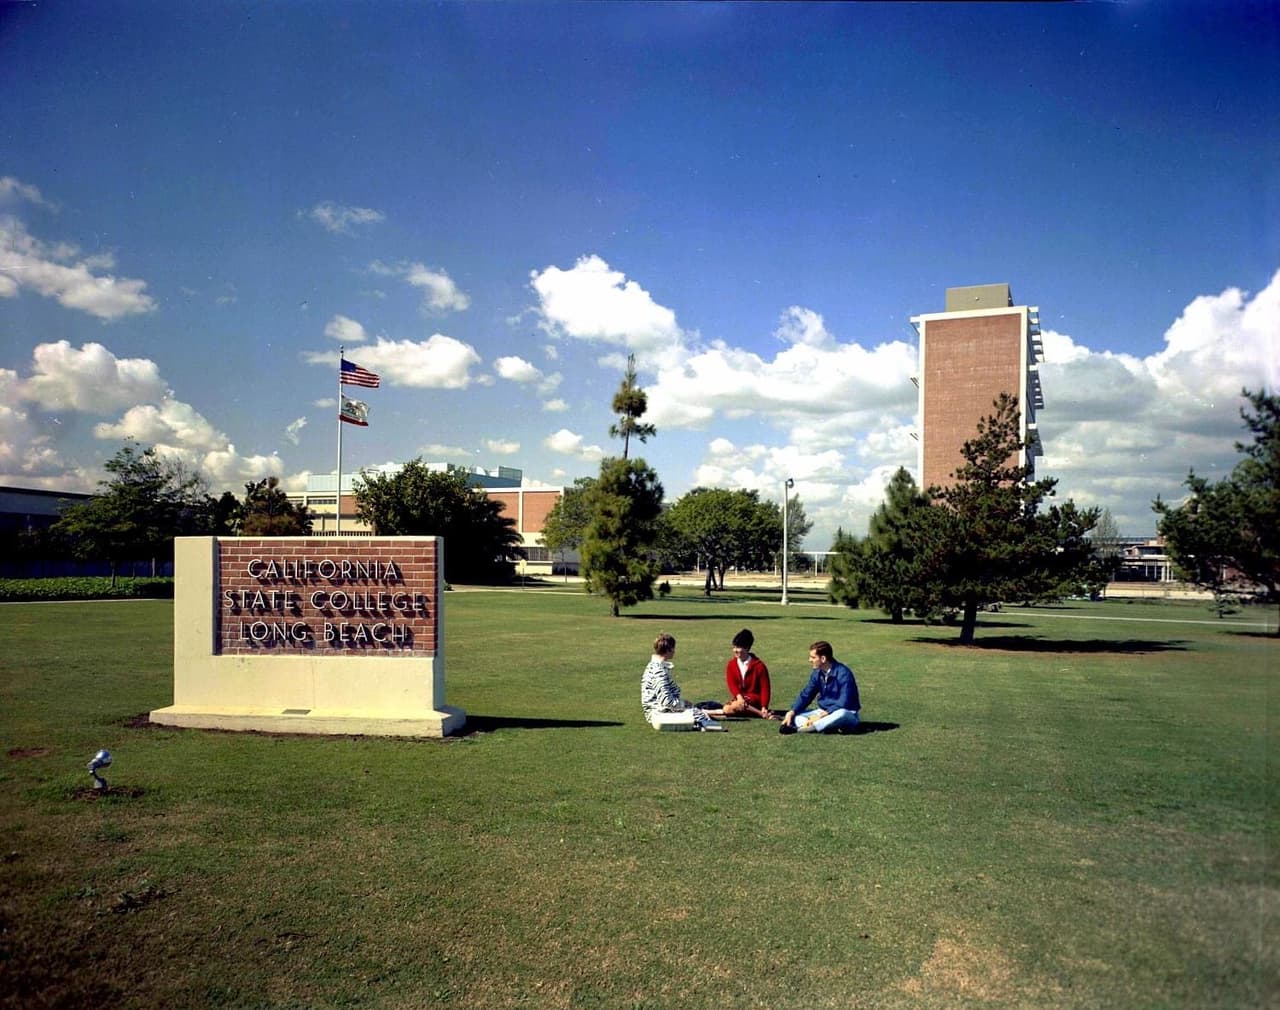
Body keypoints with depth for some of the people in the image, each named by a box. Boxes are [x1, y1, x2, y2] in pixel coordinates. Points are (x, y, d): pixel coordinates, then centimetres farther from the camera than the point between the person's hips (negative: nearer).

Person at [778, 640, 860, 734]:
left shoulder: (843, 673, -18)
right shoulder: (817, 673, 3)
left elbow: (844, 703, -23)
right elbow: (806, 695, 4)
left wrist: (824, 714, -27)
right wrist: (792, 711, -10)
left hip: (846, 713, -7)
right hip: (824, 712, 7)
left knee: (841, 714, -42)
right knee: (795, 716, -11)